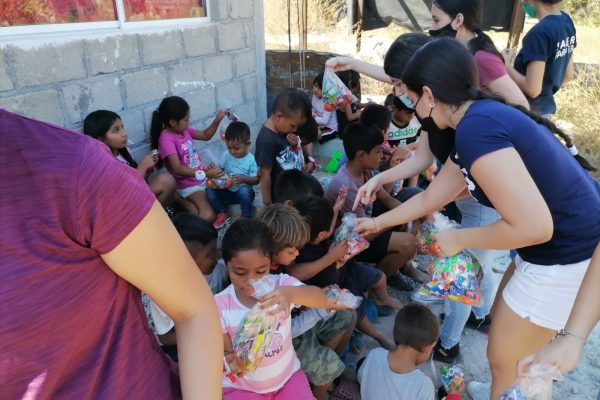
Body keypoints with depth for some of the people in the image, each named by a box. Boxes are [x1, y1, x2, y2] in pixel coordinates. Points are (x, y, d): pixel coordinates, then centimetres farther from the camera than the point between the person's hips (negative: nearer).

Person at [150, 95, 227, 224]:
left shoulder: (184, 129, 4)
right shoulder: (166, 139, -19)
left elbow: (206, 136, 18)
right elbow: (177, 168, -28)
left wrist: (217, 120, 2)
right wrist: (205, 174, -37)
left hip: (202, 177, 9)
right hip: (189, 185, -9)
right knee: (208, 216, -24)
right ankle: (180, 201, -1)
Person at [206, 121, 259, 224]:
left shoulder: (251, 160, -14)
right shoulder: (226, 155, -2)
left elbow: (256, 179, -15)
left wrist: (243, 179, -32)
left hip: (243, 190, -4)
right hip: (226, 191, 4)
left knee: (244, 192, -37)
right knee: (210, 191, -19)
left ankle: (246, 218, -13)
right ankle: (221, 213, 3)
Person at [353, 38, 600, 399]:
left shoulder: (476, 127, -26)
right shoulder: (483, 117, 6)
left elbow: (534, 226, -30)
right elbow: (430, 198, 15)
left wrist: (458, 239, -14)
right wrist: (377, 223, 25)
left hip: (569, 258, -9)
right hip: (562, 247, 9)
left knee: (505, 359, 12)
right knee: (502, 320, 28)